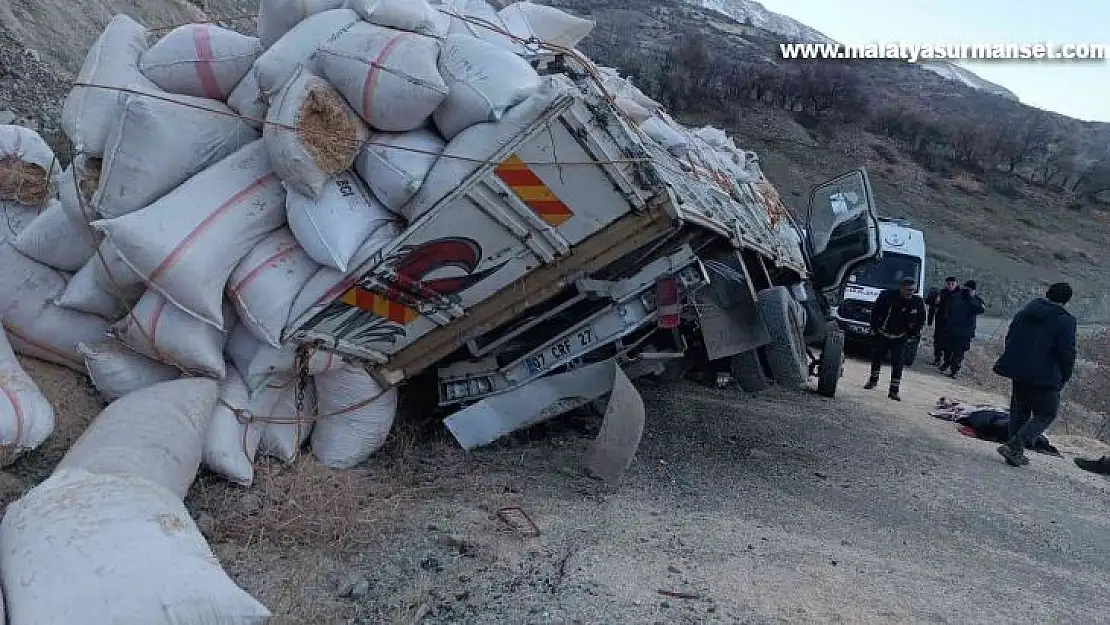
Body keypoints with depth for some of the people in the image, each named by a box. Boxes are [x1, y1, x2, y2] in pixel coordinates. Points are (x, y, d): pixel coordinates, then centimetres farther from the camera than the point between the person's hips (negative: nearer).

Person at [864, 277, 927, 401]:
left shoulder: (918, 301, -12)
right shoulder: (887, 295, -18)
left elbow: (921, 320, 5)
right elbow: (875, 312, -4)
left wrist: (913, 335, 2)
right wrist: (874, 328, -2)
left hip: (900, 338, -1)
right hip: (882, 335, 1)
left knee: (897, 364, -9)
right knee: (876, 358, 16)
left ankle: (894, 390, -5)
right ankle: (873, 380, 39)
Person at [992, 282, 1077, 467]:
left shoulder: (1024, 312, 7)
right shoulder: (1065, 321, -12)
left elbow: (1009, 339, 13)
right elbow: (1067, 353, -13)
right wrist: (1064, 378, 1)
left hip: (1018, 372, 6)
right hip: (1045, 377, -6)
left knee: (1019, 412, 16)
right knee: (1046, 414, 7)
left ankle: (1015, 452, 20)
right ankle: (1015, 446, -8)